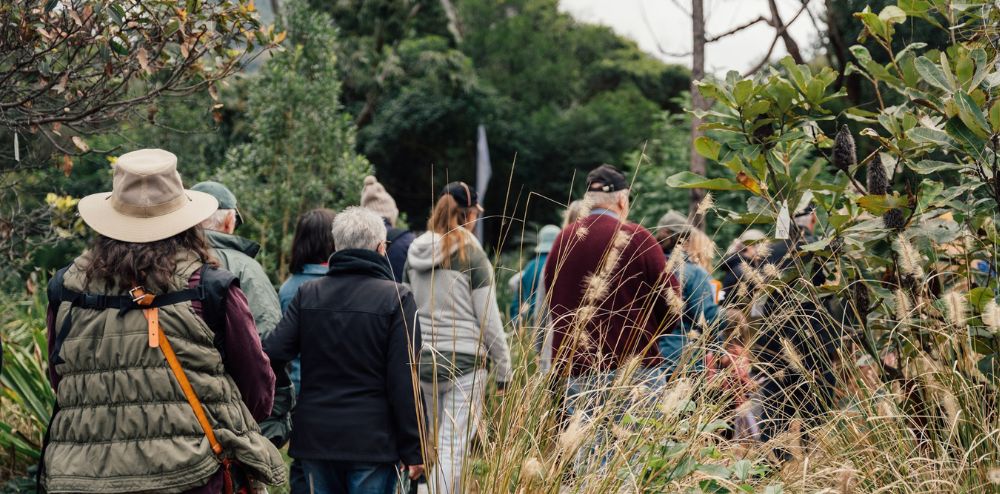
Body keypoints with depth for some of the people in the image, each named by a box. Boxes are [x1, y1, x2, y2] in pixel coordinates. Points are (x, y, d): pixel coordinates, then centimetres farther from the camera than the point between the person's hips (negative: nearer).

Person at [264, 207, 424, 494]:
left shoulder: (307, 294, 4)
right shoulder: (396, 298, -8)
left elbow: (272, 353, -5)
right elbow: (404, 382, -10)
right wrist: (413, 449, -6)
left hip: (315, 437, 4)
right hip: (373, 440, -4)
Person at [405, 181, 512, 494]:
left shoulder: (415, 254, 8)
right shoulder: (472, 255, -8)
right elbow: (489, 319, -6)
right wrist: (503, 369, 2)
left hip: (423, 361, 5)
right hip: (464, 362, -5)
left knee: (436, 442, 15)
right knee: (454, 446, -5)